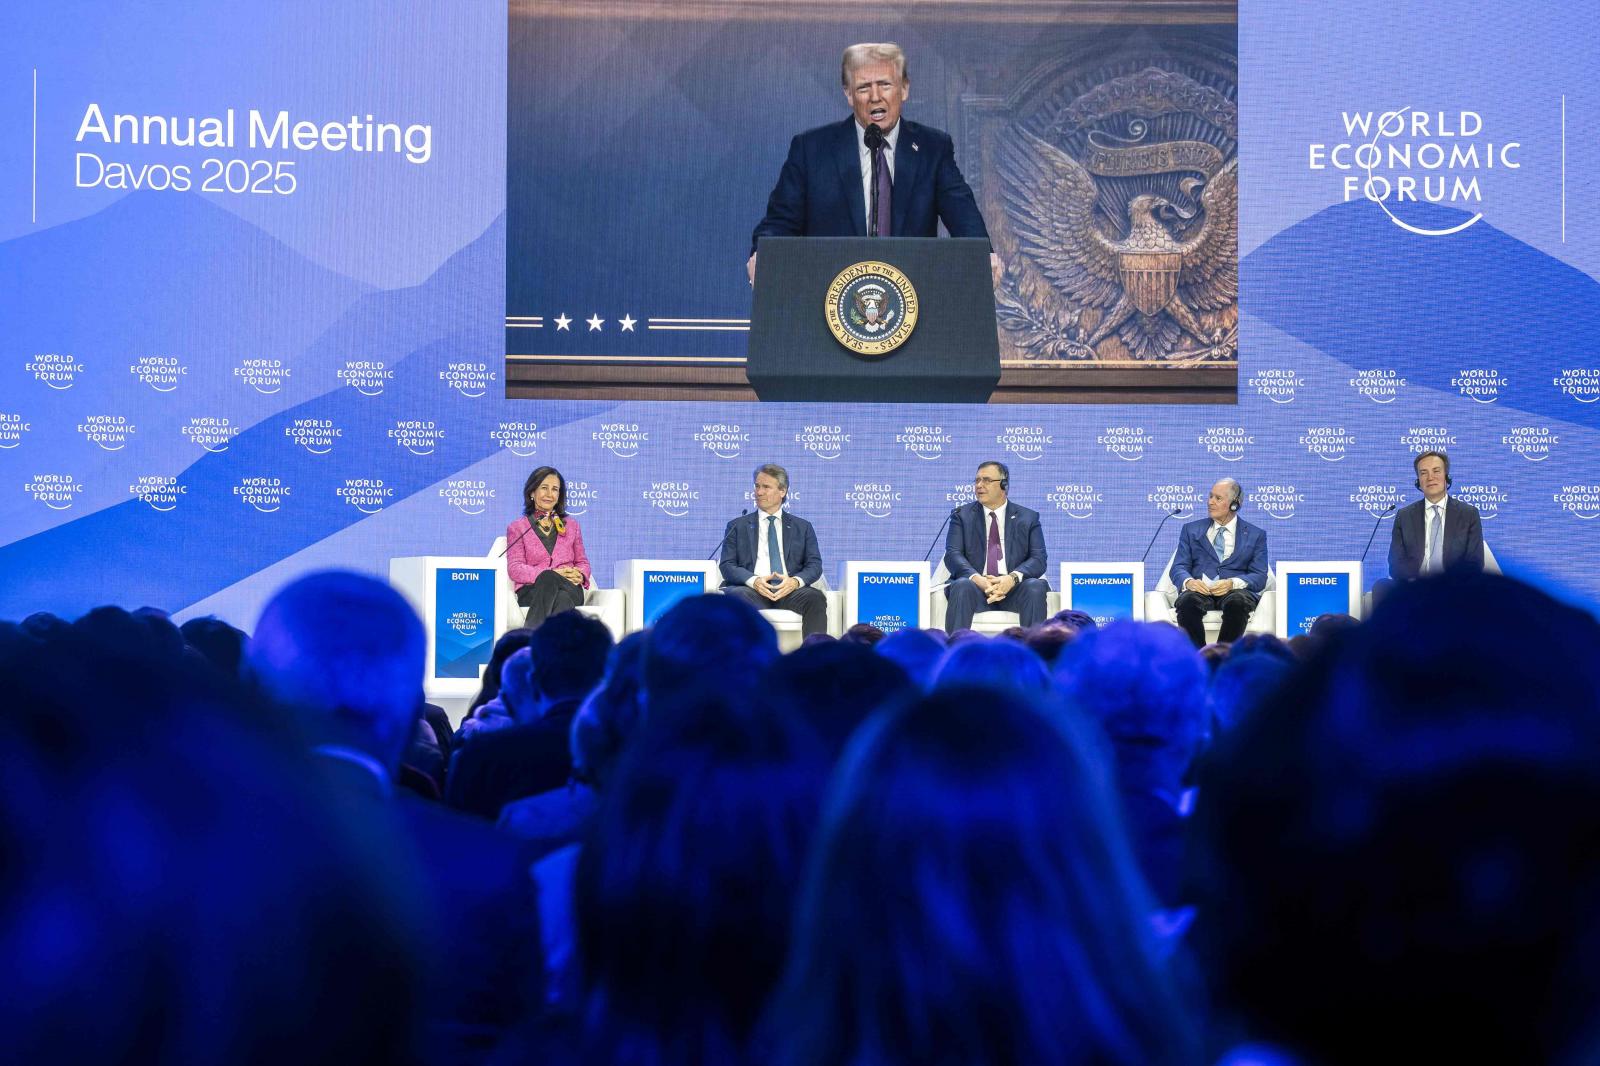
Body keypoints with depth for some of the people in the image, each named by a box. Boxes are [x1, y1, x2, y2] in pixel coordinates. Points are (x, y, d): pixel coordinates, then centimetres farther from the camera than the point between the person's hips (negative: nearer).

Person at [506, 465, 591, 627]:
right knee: (548, 577, -42)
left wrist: (580, 576, -3)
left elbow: (582, 562, 25)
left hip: (569, 589, 2)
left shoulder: (571, 525, 27)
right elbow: (514, 568, 4)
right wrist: (551, 574, -13)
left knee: (562, 599, -40)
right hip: (531, 592, -2)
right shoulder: (517, 528, 17)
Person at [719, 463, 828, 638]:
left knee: (815, 597, -32)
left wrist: (795, 581, -13)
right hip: (752, 590, -1)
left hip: (788, 591, 1)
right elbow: (728, 565, 7)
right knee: (735, 595, -36)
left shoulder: (802, 527, 21)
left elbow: (814, 565, 11)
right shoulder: (737, 526, 18)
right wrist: (753, 580, -14)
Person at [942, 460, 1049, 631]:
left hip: (1014, 587, 0)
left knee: (1035, 587, -32)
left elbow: (1038, 559, 3)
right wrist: (977, 579, -20)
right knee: (962, 586, -34)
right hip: (976, 585, 0)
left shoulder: (1028, 518, 13)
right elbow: (953, 554, 1)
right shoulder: (962, 515, 13)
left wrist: (1013, 578, -19)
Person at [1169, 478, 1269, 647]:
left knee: (1237, 602, -38)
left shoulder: (1256, 535, 15)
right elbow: (1178, 567, 11)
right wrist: (1189, 581, -14)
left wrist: (1232, 583, -16)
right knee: (1188, 601, -36)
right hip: (1200, 590, 1)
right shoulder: (1191, 530, 20)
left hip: (1236, 591, -1)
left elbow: (1259, 576, 5)